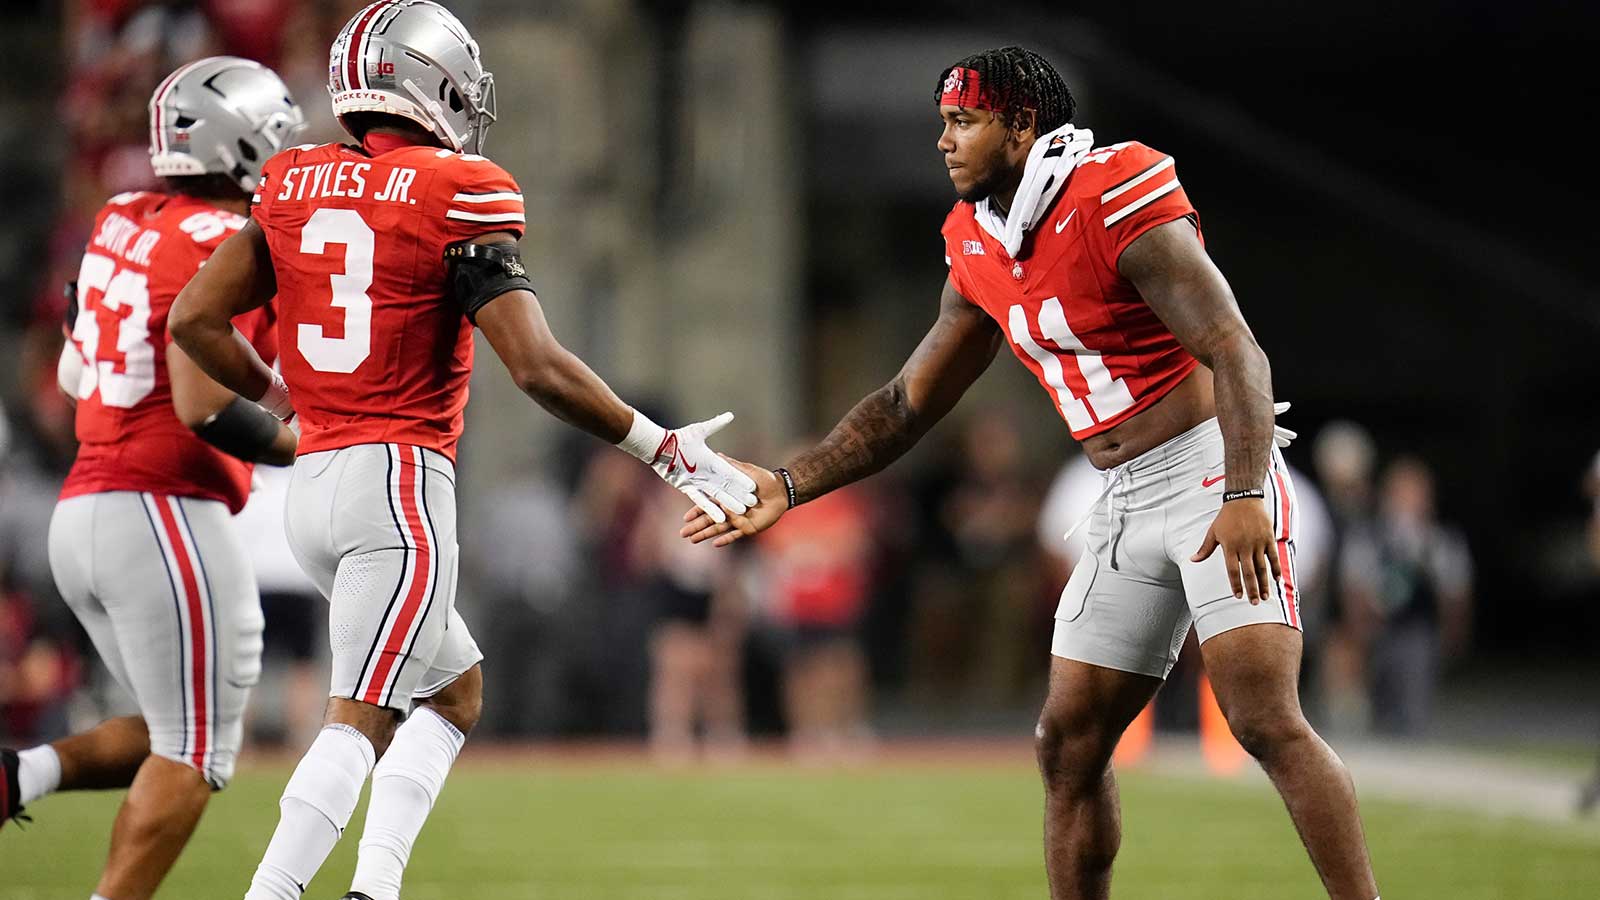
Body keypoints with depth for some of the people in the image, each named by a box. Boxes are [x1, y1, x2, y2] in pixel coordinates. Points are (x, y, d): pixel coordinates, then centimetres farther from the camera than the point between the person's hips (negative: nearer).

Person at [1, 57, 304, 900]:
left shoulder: (121, 223, 12)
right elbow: (204, 407, -21)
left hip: (82, 509, 9)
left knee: (175, 735, 17)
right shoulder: (226, 249, -13)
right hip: (163, 515, -9)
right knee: (193, 756, -1)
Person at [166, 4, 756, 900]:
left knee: (455, 688, 20)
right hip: (400, 480, -7)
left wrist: (273, 395, 26)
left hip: (313, 486, 7)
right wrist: (662, 448, -7)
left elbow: (196, 320, 9)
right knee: (361, 723, -7)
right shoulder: (458, 195, -10)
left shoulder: (296, 185, 8)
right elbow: (536, 365, -16)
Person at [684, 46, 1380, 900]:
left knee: (1266, 721, -19)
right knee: (1068, 742, 8)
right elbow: (907, 404, 19)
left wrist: (1244, 495, -31)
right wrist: (788, 485, 13)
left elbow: (1237, 354, -21)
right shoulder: (979, 253, 9)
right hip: (1126, 508, 8)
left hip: (1211, 475, -8)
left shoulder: (1116, 204, -16)